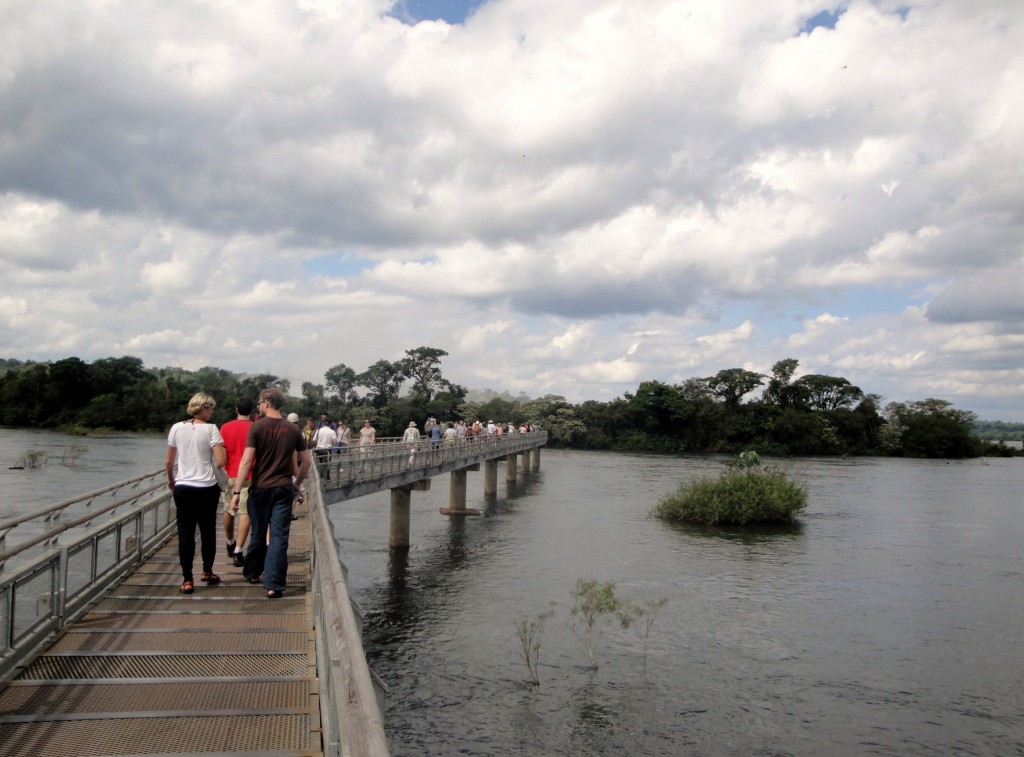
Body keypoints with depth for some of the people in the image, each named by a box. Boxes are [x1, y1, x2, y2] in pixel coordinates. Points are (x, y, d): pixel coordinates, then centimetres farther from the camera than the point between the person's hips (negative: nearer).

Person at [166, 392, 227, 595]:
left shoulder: (177, 428, 1)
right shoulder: (211, 429, -8)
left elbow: (169, 461, 7)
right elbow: (221, 461, -15)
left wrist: (171, 480, 24)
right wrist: (221, 447, 4)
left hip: (183, 487, 2)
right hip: (207, 487, -2)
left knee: (185, 533, 4)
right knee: (208, 530, 15)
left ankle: (187, 580, 3)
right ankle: (207, 571, 28)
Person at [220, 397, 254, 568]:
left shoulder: (225, 428, 0)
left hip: (230, 475, 3)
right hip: (249, 476, -3)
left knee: (229, 511, 21)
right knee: (245, 513, -2)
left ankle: (230, 544, 39)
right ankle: (238, 551, -10)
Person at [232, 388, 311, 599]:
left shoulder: (257, 426, -7)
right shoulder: (293, 429, 2)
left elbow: (247, 460, -13)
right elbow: (306, 461, 6)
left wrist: (237, 490, -10)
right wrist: (297, 483, 20)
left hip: (260, 488, -1)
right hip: (284, 488, 1)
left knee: (258, 534, 16)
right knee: (279, 536, 0)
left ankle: (252, 572, 34)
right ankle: (274, 585, -3)